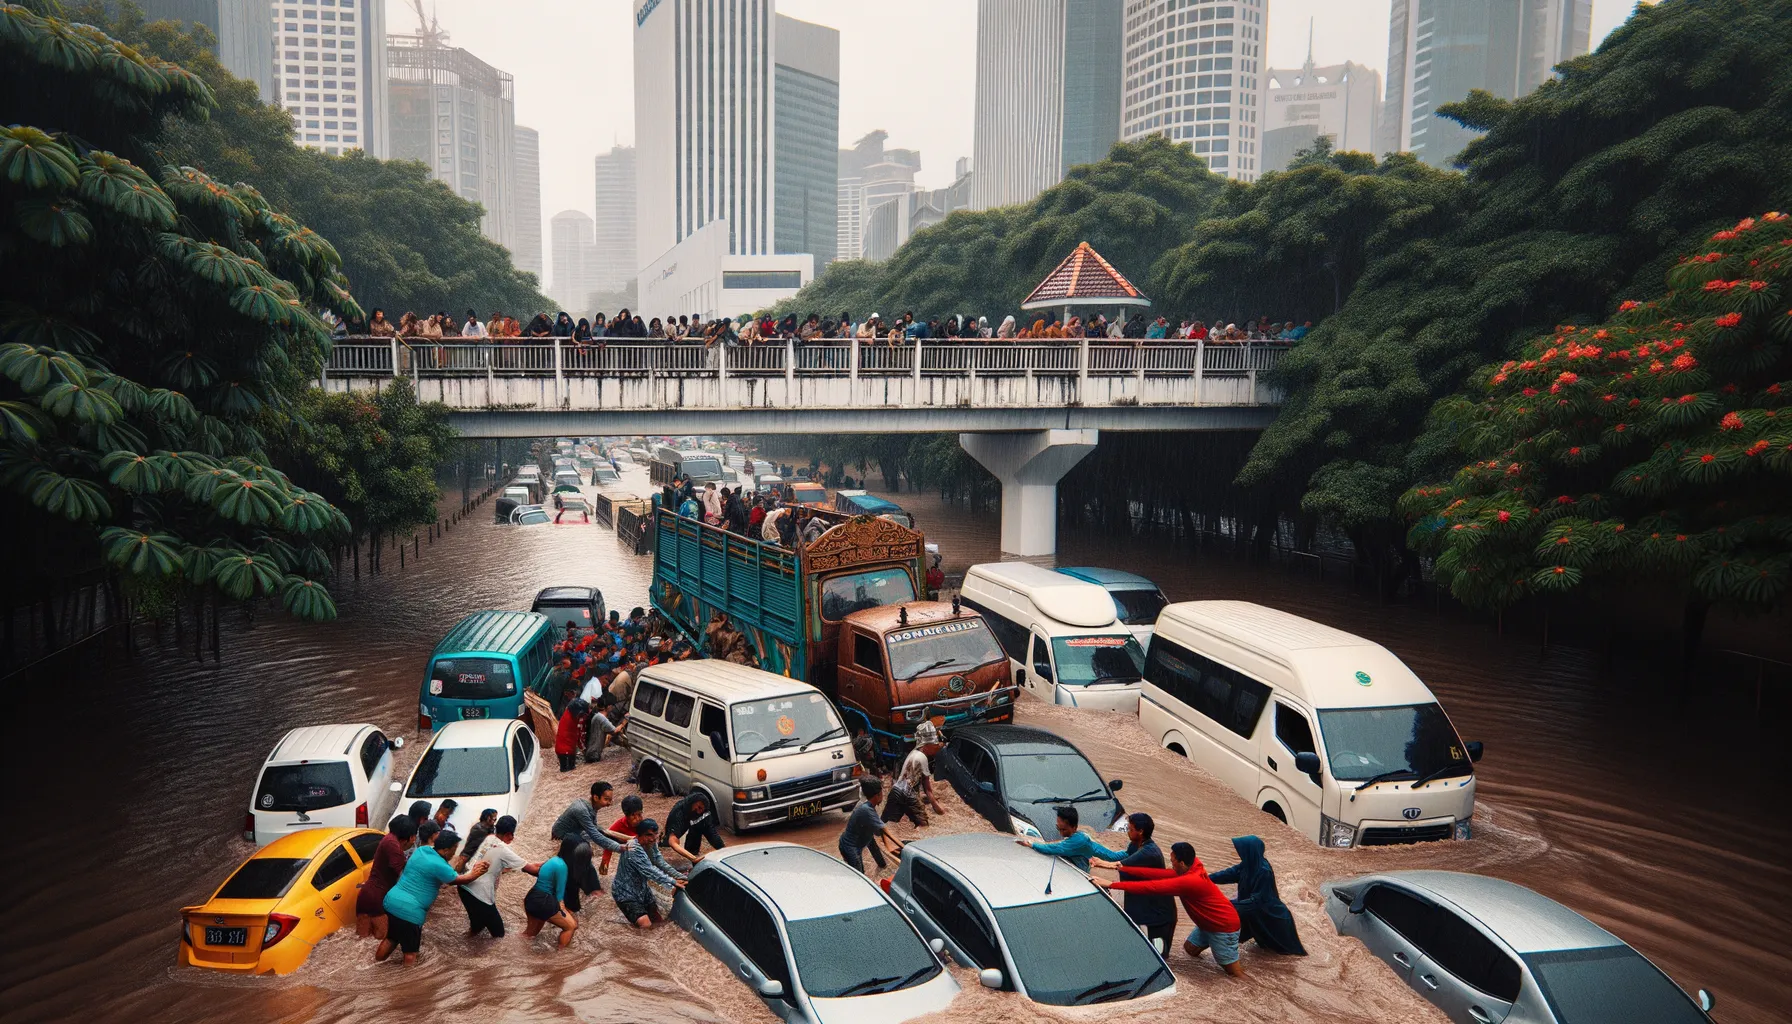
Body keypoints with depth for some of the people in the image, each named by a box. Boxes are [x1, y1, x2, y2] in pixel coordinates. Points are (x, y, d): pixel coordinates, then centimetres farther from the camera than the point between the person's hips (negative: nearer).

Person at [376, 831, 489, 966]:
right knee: (411, 950, 5)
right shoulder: (439, 865, -18)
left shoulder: (422, 850, 6)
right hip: (409, 910, -8)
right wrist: (475, 874, 14)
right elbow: (458, 880, -1)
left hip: (391, 901, 8)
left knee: (392, 937, 28)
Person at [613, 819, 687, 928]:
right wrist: (673, 882, -28)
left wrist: (682, 877, -18)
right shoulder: (634, 849, -31)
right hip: (626, 893, -8)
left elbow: (661, 863, -7)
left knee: (659, 919, 7)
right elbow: (650, 871, -31)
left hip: (641, 889, 8)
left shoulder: (651, 844, -5)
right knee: (645, 925, -16)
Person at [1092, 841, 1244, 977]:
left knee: (1233, 972, 1)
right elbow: (1161, 874, -13)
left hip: (1224, 926, -8)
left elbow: (1152, 887, -37)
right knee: (1190, 949, 20)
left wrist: (1111, 884, -37)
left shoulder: (1190, 881, -36)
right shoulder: (1192, 866, -11)